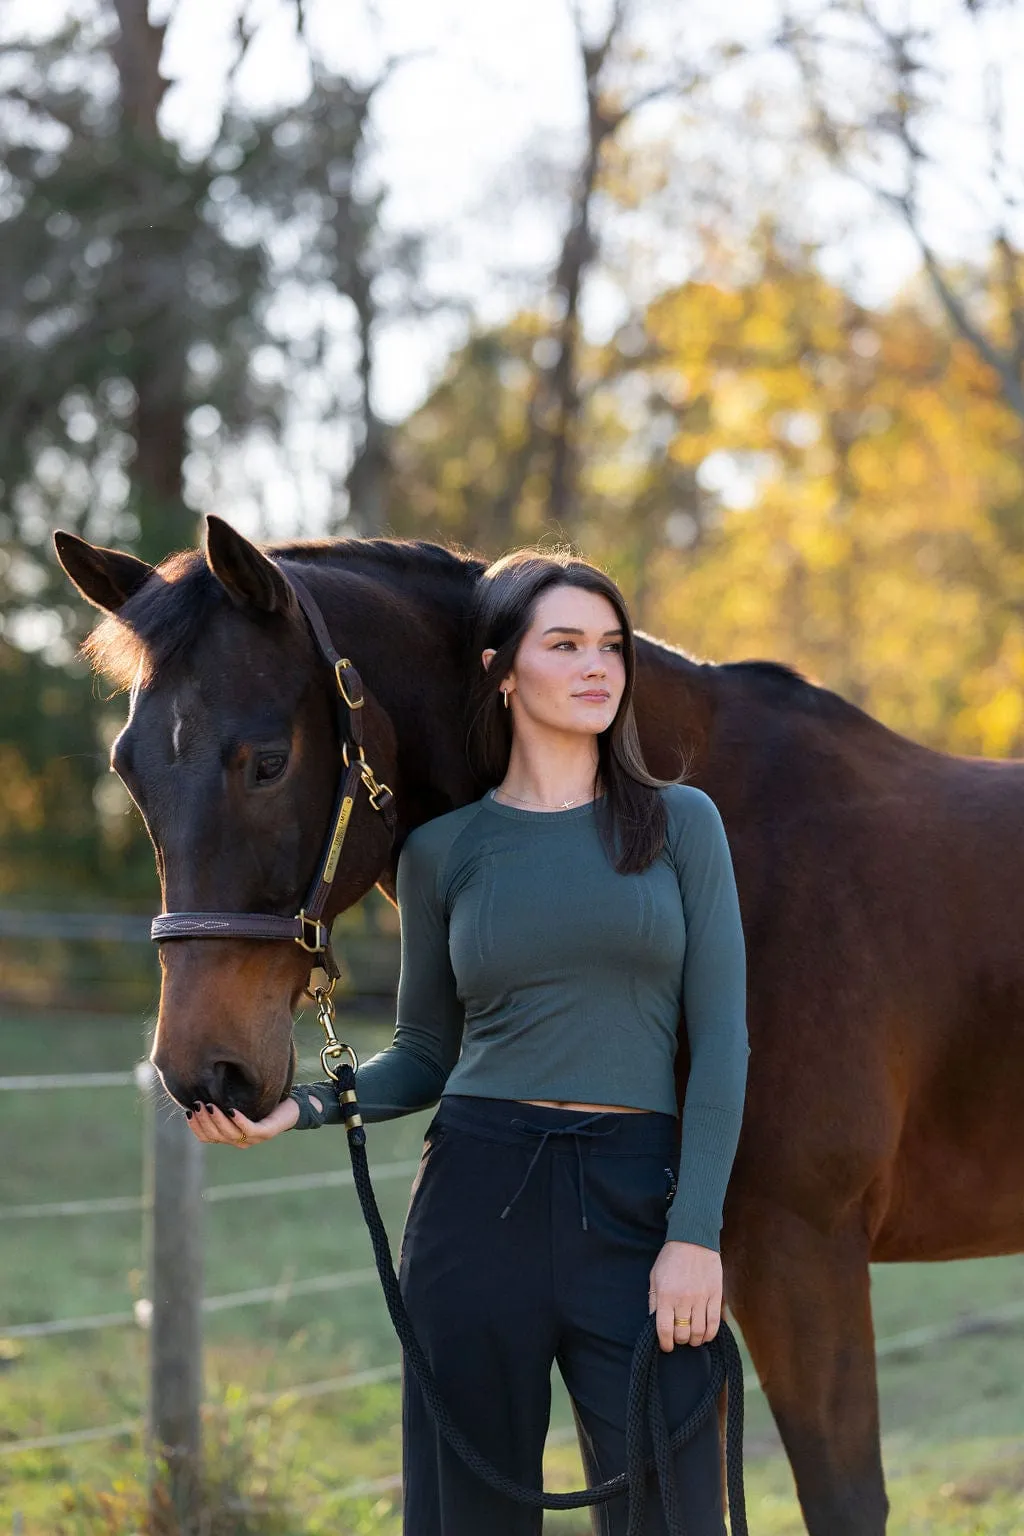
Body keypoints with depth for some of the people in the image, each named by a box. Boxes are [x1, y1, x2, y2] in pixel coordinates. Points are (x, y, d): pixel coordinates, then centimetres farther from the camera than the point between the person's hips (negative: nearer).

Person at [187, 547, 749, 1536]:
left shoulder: (680, 823, 5)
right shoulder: (443, 851, 7)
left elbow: (720, 1038, 1)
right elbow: (425, 1055, 13)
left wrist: (696, 1233, -7)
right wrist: (299, 1108, -6)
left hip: (635, 1203, -1)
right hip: (481, 1195, 1)